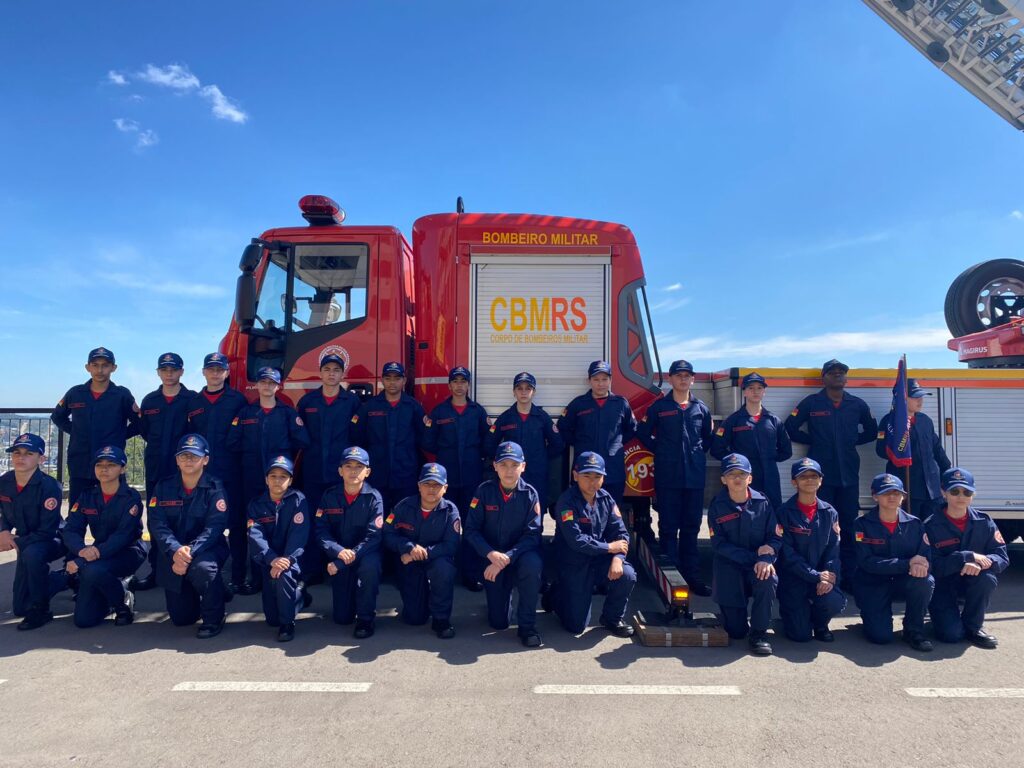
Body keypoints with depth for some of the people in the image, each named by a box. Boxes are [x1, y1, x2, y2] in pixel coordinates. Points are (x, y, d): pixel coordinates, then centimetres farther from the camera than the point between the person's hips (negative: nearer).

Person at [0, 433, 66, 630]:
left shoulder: (49, 487, -26)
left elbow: (47, 532, -24)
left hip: (53, 541, -7)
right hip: (25, 542, 7)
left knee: (31, 553, -43)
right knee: (20, 607, 8)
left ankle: (40, 609, -23)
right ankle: (67, 577, 32)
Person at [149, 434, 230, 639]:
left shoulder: (214, 489, -9)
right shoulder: (163, 487, 0)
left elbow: (214, 528, -17)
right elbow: (158, 526, -9)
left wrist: (190, 551, -32)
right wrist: (175, 551, -26)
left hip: (206, 549, -3)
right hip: (172, 555, 3)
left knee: (202, 568, -39)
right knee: (181, 618, 3)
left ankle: (213, 618, -13)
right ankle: (194, 597, 40)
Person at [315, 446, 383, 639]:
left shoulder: (373, 497, -14)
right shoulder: (330, 496, -5)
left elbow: (373, 536, -19)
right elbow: (321, 531, -8)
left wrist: (342, 562, -27)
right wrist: (338, 552, -27)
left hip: (366, 552, -2)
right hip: (339, 554, 2)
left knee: (370, 565, -39)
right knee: (341, 617, -3)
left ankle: (366, 618, -16)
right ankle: (349, 598, 34)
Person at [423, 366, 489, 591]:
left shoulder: (478, 411, 8)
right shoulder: (439, 411, 6)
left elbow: (486, 442, 6)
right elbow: (429, 445, 4)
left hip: (472, 476, 0)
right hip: (446, 477, 0)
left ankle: (471, 574, 11)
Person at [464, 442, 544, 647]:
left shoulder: (530, 494, -11)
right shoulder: (484, 491, -9)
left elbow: (532, 535, -16)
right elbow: (471, 529, -10)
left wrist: (507, 558, -28)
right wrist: (491, 554, -25)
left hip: (520, 554, -1)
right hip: (492, 558, 1)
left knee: (532, 564, -37)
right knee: (498, 623, -3)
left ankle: (527, 625, -16)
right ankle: (498, 596, 34)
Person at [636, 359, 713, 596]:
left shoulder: (701, 409, 10)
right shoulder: (659, 407, 2)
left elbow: (708, 438, 22)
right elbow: (644, 433, 8)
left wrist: (699, 452, 9)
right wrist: (660, 451, 2)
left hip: (694, 476, 3)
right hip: (667, 476, -2)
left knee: (691, 527, 9)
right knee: (668, 527, 3)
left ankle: (691, 575, 18)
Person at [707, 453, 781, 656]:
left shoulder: (763, 503, -3)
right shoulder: (717, 506, -6)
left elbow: (776, 538, -2)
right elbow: (719, 544, -9)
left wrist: (766, 559, -23)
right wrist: (754, 555, -20)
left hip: (759, 564, 1)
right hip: (730, 566, -1)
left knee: (768, 578, -36)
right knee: (736, 631, -7)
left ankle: (759, 632, -14)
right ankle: (734, 613, 31)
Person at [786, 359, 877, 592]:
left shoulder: (857, 405, 8)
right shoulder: (811, 403, 0)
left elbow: (871, 432, 19)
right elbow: (791, 428, 2)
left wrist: (852, 441, 6)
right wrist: (813, 440, -2)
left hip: (848, 475, 3)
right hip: (821, 475, -3)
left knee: (848, 527, 7)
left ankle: (848, 578, 16)